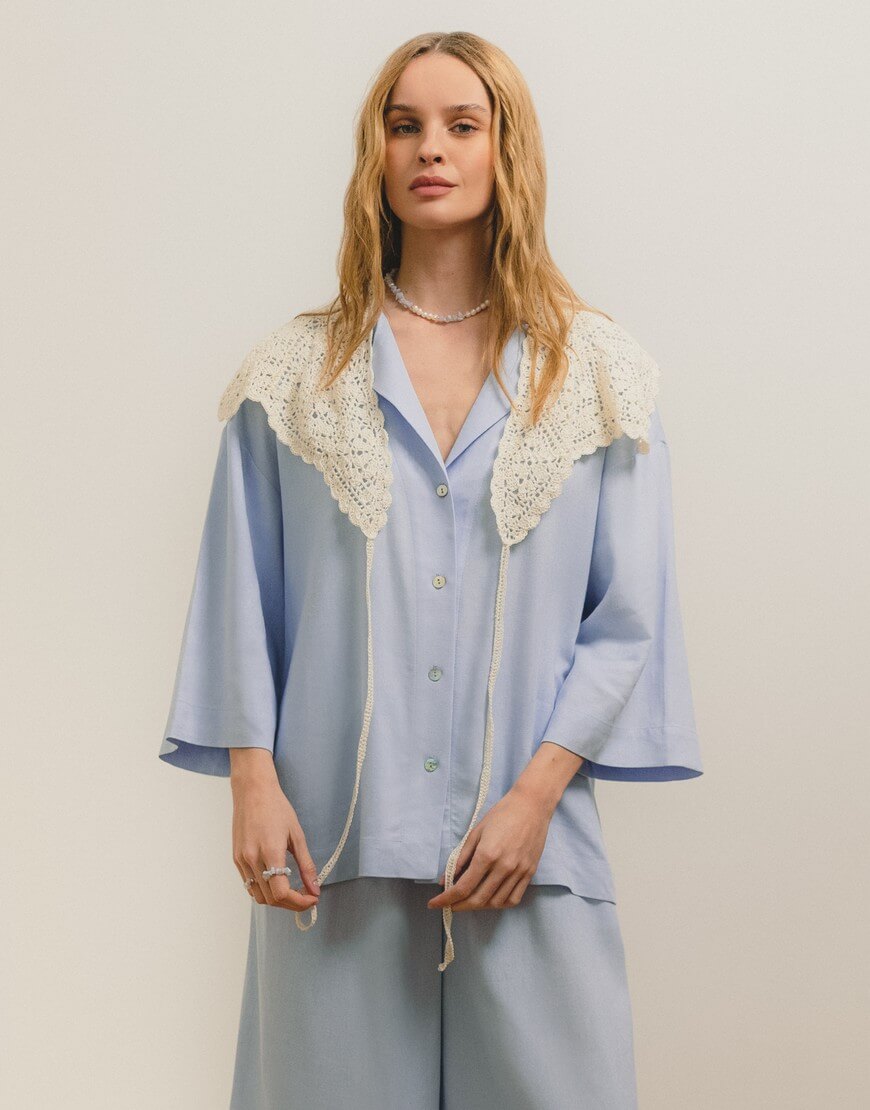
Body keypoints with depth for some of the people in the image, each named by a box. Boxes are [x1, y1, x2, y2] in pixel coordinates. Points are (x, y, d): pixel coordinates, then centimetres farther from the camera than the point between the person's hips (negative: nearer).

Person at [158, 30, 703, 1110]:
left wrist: (535, 794, -8)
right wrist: (253, 784, -4)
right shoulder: (294, 372, 8)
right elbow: (241, 600, 7)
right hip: (336, 843, 1)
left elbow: (628, 617, 1)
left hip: (528, 846, 0)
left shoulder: (598, 372, 6)